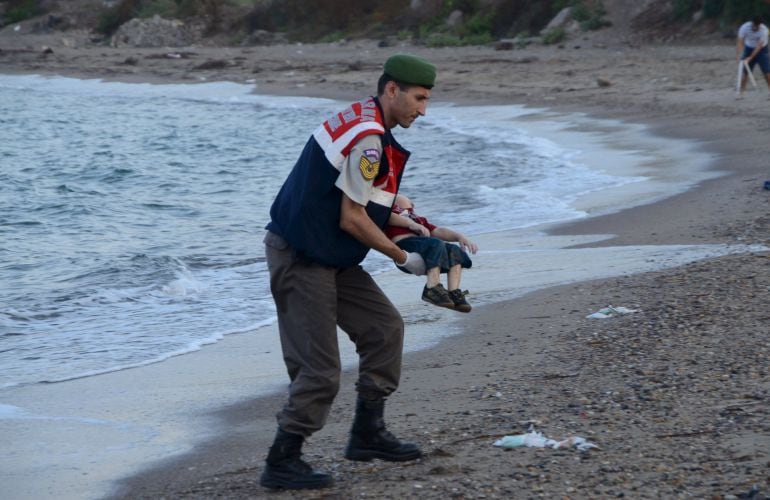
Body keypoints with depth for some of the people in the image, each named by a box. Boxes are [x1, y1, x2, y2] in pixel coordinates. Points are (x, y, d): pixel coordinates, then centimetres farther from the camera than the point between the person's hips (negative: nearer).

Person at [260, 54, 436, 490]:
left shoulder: (363, 120, 11)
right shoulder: (368, 139, -21)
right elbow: (352, 220, -19)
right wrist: (402, 257, -6)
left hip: (329, 255, 10)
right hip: (300, 258, -10)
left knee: (384, 326, 14)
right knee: (320, 372, -7)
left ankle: (368, 434, 22)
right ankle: (281, 463, 4)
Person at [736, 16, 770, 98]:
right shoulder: (744, 27, -24)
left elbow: (759, 46, -29)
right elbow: (739, 42, -26)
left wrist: (750, 58, -35)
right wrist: (739, 55, -40)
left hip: (761, 49, -1)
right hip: (749, 48, 1)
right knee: (744, 72, -5)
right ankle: (741, 93, -2)